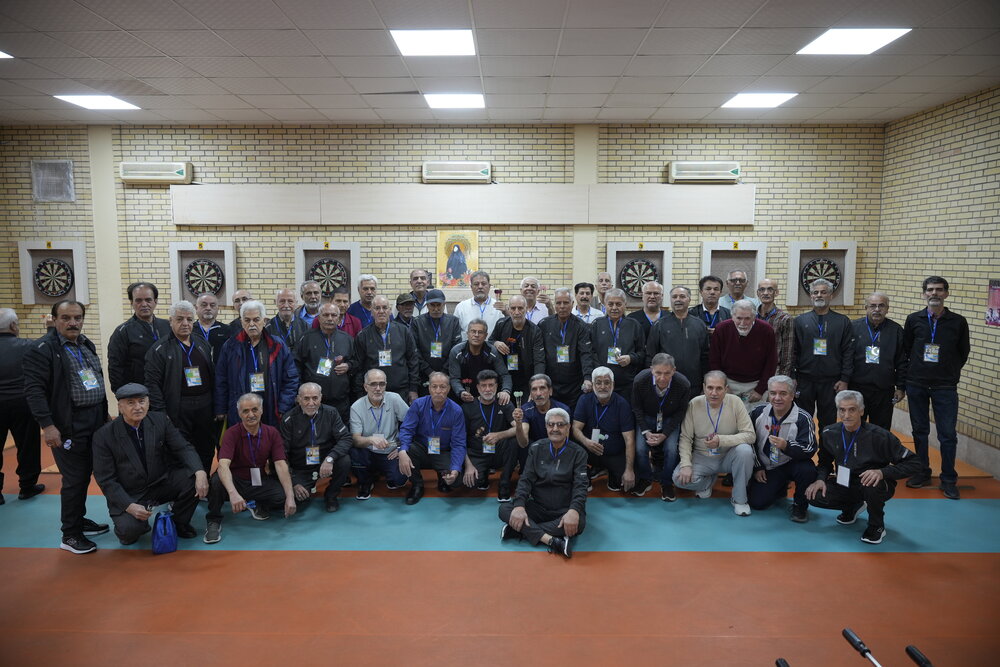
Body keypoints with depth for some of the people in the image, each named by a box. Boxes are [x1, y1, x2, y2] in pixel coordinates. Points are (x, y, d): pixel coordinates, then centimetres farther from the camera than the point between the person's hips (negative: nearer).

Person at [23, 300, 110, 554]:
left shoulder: (86, 345, 13)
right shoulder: (42, 349, -11)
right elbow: (34, 390, -17)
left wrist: (104, 412, 20)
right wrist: (47, 425, -22)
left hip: (95, 422, 8)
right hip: (69, 426, -7)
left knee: (85, 475, 16)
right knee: (75, 479, -3)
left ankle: (80, 521, 31)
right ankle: (70, 535, 10)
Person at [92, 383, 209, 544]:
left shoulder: (160, 420, -5)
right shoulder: (104, 435, -13)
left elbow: (183, 448, -7)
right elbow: (105, 480, -11)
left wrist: (200, 472, -28)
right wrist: (129, 506, -23)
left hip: (161, 483, 3)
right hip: (128, 495, -3)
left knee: (193, 479, -23)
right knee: (130, 530, -29)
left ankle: (179, 522, 5)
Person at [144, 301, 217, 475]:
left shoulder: (203, 344, 12)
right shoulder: (160, 349, -3)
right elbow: (153, 383, -8)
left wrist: (217, 408, 9)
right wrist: (161, 414, -14)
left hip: (205, 408, 5)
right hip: (177, 412, -4)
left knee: (206, 453, 10)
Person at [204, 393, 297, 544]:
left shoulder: (272, 433, -5)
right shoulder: (232, 433, -15)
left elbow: (281, 465, -13)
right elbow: (223, 465, -30)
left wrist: (290, 496, -27)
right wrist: (233, 493, -48)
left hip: (260, 482, 2)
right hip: (236, 481, -2)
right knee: (217, 481, -35)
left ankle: (259, 505, 10)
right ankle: (214, 521, -7)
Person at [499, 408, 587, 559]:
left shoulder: (578, 453, -1)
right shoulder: (536, 448, 6)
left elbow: (580, 485, -12)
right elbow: (526, 479, -2)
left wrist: (574, 510, -32)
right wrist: (519, 506, -20)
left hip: (564, 511, -2)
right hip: (538, 507, 2)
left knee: (579, 522, -35)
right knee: (504, 509, -22)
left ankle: (521, 530, -27)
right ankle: (551, 540, -36)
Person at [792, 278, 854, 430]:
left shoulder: (843, 322, 6)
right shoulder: (800, 321, 6)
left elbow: (848, 353, 2)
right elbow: (793, 351, 4)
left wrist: (844, 379, -4)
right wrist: (792, 377, -3)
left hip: (831, 382, 0)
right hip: (804, 381, 0)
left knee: (828, 423, 7)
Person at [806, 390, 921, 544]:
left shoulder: (878, 436, -20)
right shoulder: (829, 433, -7)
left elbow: (913, 463, -18)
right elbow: (825, 462, 9)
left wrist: (882, 472, -33)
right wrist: (820, 479, -12)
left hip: (875, 485, -4)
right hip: (845, 485, 4)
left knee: (872, 485, -39)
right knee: (814, 496, -19)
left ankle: (877, 526, -6)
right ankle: (852, 506, 15)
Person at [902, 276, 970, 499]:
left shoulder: (958, 322, -1)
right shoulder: (914, 319, 1)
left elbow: (963, 353, 8)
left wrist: (951, 372, 5)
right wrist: (917, 368, 7)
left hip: (945, 387, -1)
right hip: (916, 385, 1)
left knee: (947, 434, 0)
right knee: (919, 430, 10)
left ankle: (949, 480, 12)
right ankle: (922, 473, 23)